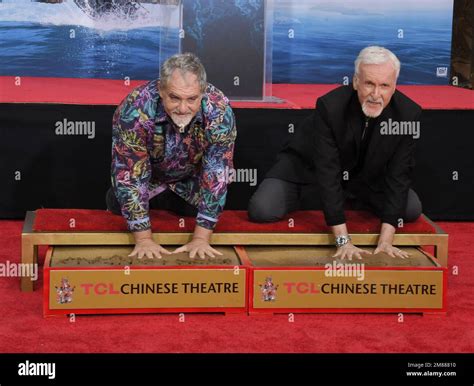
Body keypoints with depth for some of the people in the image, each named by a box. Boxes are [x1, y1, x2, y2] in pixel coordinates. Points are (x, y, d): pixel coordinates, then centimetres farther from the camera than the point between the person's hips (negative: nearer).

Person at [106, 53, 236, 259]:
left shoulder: (219, 111, -35)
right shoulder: (136, 110, -39)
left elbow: (217, 174, -29)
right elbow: (131, 175, -32)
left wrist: (200, 239, -33)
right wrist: (143, 239, -35)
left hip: (190, 179, 2)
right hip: (147, 178, -1)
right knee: (117, 203, -17)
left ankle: (169, 199, 14)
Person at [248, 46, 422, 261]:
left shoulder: (408, 114, -26)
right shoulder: (330, 106, -35)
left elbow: (399, 176, -22)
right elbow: (327, 172, -36)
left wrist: (385, 240, -31)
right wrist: (343, 241, -40)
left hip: (365, 174, 3)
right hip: (310, 167, -3)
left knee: (411, 210, -10)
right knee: (262, 211, -21)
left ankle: (351, 202, 17)